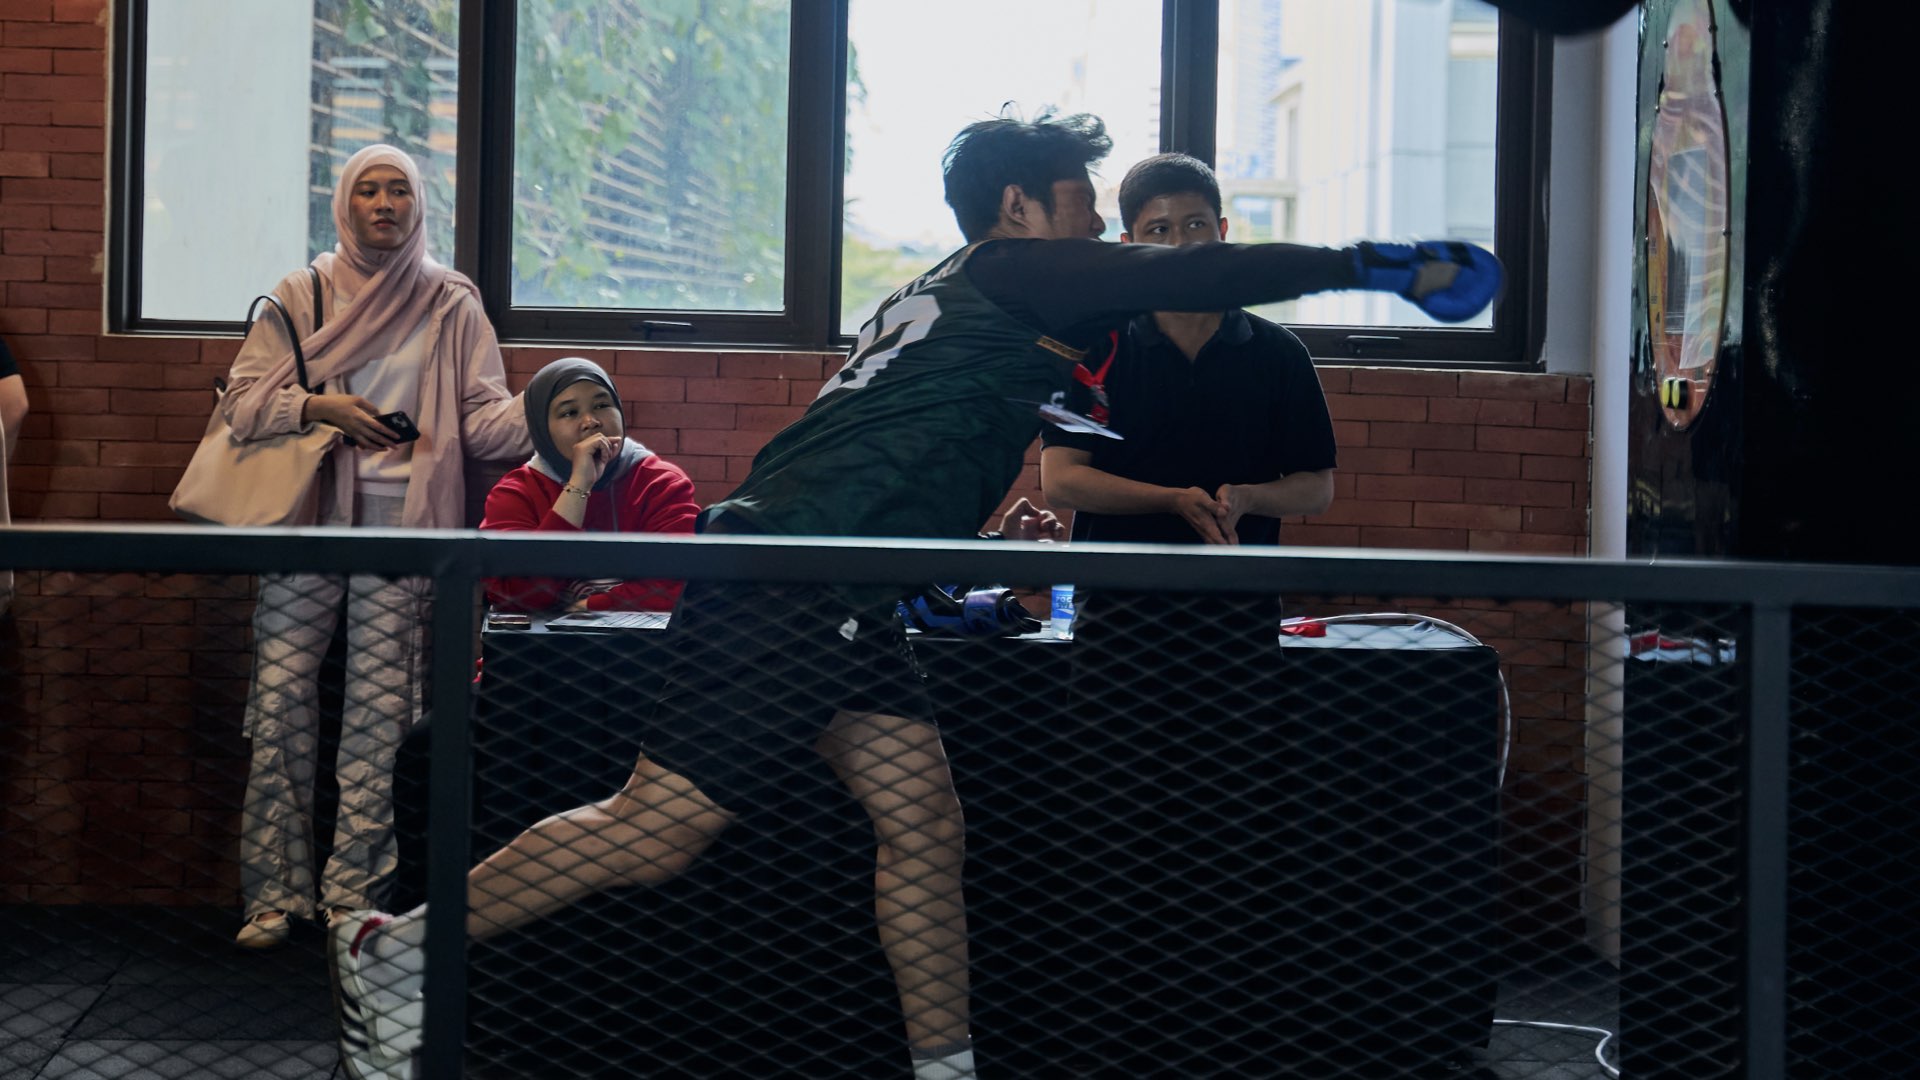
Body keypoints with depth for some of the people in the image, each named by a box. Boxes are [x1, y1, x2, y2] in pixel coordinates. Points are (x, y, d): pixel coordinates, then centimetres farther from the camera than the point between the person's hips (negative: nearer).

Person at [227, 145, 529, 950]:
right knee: (281, 700, -4)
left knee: (378, 711, -3)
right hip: (306, 518, 1)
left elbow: (483, 419, 5)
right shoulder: (300, 295, 11)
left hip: (401, 524, -1)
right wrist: (318, 407, -9)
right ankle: (275, 892, 4)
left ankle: (353, 893, 5)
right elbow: (240, 401, 7)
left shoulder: (450, 305, 10)